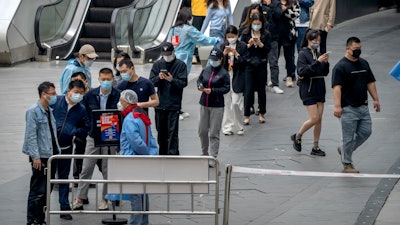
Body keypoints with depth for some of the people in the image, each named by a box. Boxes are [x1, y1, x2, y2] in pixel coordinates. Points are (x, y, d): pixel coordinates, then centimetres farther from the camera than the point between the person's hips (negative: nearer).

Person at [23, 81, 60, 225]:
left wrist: (57, 152, 17)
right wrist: (36, 157, -19)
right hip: (41, 157, -8)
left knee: (47, 190, 11)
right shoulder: (33, 111, -11)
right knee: (38, 191, -7)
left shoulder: (49, 111, 15)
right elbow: (31, 136, -15)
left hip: (51, 156, 8)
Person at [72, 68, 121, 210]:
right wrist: (90, 128, -1)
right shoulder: (90, 95, 0)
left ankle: (105, 199, 18)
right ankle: (80, 199, 9)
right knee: (86, 169, 3)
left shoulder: (118, 96, -6)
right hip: (93, 137, 1)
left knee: (108, 170, 7)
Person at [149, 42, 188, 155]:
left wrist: (172, 80, -22)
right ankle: (163, 154, 21)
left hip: (174, 104, -4)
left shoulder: (180, 65, 1)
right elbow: (151, 82, 4)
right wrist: (159, 78, -16)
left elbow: (183, 83, -6)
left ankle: (173, 154, -8)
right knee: (161, 132, 11)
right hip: (160, 104, 4)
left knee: (172, 133, -8)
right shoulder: (157, 65, 9)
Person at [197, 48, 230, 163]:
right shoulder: (206, 70, 6)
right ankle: (204, 153, 30)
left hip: (217, 106, -5)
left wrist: (212, 91, -20)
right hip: (204, 104, 5)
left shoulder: (224, 73, -8)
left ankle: (213, 157, -1)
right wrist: (200, 86, -6)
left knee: (214, 133, -3)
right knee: (202, 130, 11)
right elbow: (199, 79, 16)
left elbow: (226, 88, -12)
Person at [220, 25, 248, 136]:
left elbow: (244, 62, -5)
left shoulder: (242, 46, -2)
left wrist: (237, 55, -19)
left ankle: (239, 127, 8)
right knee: (227, 103, 6)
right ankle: (228, 127, 13)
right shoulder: (223, 46, 7)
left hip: (237, 78, -3)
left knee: (236, 103, -8)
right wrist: (224, 53, -13)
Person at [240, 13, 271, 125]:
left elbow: (268, 50, -5)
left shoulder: (266, 35, 0)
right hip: (249, 65, -1)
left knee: (261, 90, 9)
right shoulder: (246, 34, 0)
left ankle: (261, 114, 23)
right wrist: (249, 45, -18)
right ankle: (246, 116, 1)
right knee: (248, 90, -3)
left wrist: (260, 44, -20)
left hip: (261, 65, 1)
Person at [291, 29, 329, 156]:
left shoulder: (318, 54, 10)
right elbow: (302, 71, -20)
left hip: (320, 90, 6)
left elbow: (325, 73, 13)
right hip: (308, 90, -6)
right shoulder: (303, 54, -8)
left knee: (319, 119, 4)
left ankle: (315, 148, 11)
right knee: (314, 118, -10)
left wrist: (326, 63, -7)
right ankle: (297, 137, 13)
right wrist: (317, 62, -24)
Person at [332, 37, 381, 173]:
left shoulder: (364, 63, 13)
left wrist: (376, 99, 14)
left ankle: (344, 150, 26)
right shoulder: (340, 67, -11)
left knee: (366, 132, 7)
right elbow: (337, 87, -19)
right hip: (348, 108, -7)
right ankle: (347, 164, 9)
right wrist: (337, 106, -27)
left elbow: (370, 83, 19)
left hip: (363, 106, 7)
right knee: (348, 137, -2)